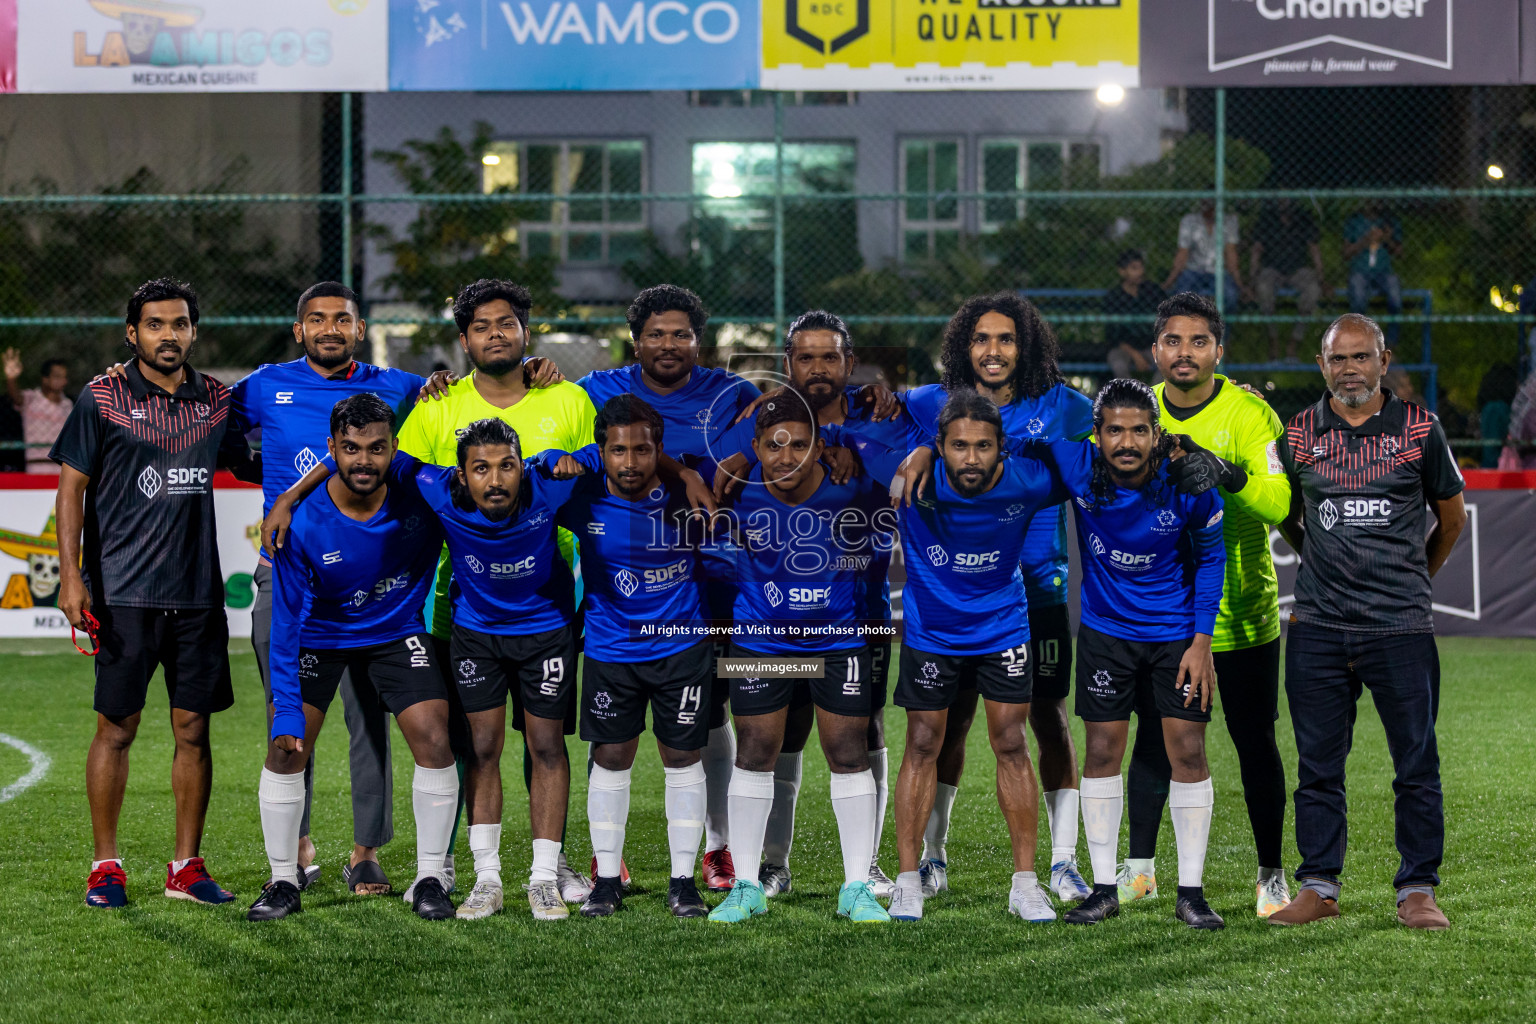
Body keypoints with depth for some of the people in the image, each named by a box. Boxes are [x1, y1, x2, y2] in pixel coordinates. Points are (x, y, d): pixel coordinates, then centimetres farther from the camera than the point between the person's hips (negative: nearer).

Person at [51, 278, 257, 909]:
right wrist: (70, 575, -8)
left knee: (193, 728, 5)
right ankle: (105, 866, 11)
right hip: (122, 592, -3)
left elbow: (257, 466, 22)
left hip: (198, 593, 3)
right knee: (116, 729, 0)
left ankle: (186, 867, 14)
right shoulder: (102, 398, 0)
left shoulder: (217, 400, 10)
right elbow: (72, 486, 0)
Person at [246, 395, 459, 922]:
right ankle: (283, 881, 7)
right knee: (286, 751, -10)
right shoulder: (301, 526, -27)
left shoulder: (420, 497, -24)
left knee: (434, 742, -11)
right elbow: (286, 621, -21)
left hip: (397, 631, 1)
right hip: (319, 636, -1)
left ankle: (431, 879, 5)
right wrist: (287, 712, -24)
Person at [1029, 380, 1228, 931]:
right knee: (1102, 754, 3)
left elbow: (1210, 558, -5)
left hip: (1176, 634, -1)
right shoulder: (1077, 464, -19)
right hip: (1105, 631, 1)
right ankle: (1104, 888, 13)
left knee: (1188, 754, -2)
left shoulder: (1188, 483, -20)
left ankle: (1191, 892, 8)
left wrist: (1202, 641, -7)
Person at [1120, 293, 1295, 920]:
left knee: (1255, 743, 3)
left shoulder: (1250, 415, -11)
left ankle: (1271, 874, 15)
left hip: (1241, 612, -3)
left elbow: (1278, 502, -22)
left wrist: (1228, 475, -41)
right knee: (1154, 737, 9)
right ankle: (1139, 867, 21)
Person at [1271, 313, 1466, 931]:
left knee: (1417, 765, 1)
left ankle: (1417, 890, 10)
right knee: (1318, 765, 6)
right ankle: (1318, 887, 15)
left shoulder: (1419, 429, 2)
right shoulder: (1298, 435, 5)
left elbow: (1451, 516, 14)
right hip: (1318, 626, 1)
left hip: (1401, 626, -1)